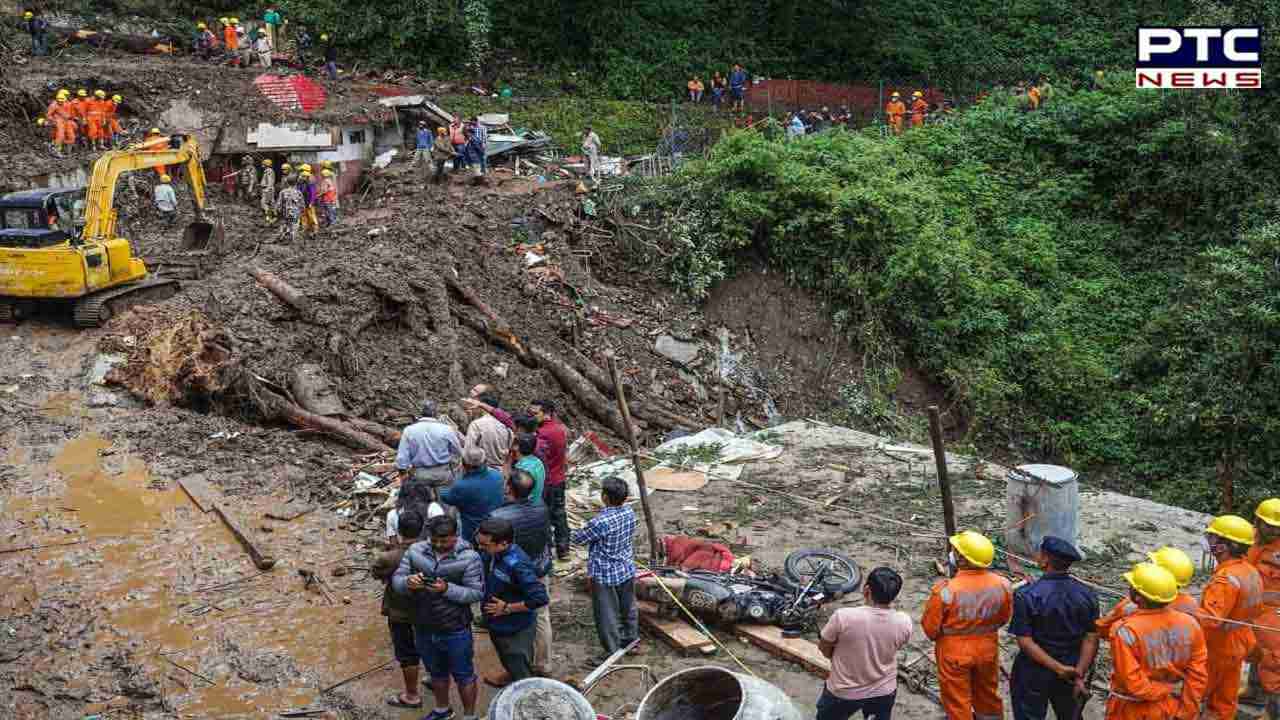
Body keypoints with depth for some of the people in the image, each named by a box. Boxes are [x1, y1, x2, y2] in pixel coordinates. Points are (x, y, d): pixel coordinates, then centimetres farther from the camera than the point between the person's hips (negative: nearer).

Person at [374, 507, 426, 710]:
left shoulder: (390, 558, -29)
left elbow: (374, 572, -8)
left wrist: (389, 548, 0)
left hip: (400, 614, -4)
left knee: (408, 654, 14)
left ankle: (411, 696, 30)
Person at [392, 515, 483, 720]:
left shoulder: (469, 557, -17)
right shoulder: (415, 551, -6)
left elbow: (477, 593, -19)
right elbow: (396, 580, -4)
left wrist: (447, 589, -32)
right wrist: (407, 582, -28)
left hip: (456, 632, -4)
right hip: (423, 630, 4)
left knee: (463, 677, 15)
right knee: (436, 674, 27)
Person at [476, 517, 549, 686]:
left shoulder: (517, 564, -35)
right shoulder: (492, 555, -10)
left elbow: (540, 599, -34)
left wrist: (507, 608, -26)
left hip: (516, 629, -9)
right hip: (497, 624, 9)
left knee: (521, 672, 10)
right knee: (506, 658, 34)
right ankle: (511, 677, 60)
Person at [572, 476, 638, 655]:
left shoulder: (601, 522, -28)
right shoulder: (630, 513, -8)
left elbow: (577, 539, -13)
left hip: (605, 576, -7)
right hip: (627, 570, 7)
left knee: (607, 615, 8)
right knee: (628, 607, 23)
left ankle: (613, 653, 18)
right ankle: (631, 640, 42)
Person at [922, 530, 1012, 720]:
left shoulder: (945, 591, -30)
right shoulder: (1002, 585, -18)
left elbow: (930, 628, -17)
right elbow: (1004, 618, 1)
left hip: (955, 653, -4)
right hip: (988, 650, 4)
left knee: (957, 704, 16)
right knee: (988, 696, 28)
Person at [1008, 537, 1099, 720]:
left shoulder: (1026, 596, -21)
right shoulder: (1086, 594, -9)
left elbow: (1025, 642, -22)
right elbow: (1091, 639, -10)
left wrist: (1059, 668, -18)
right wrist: (1079, 674, -11)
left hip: (1034, 673, -4)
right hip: (1074, 670, 4)